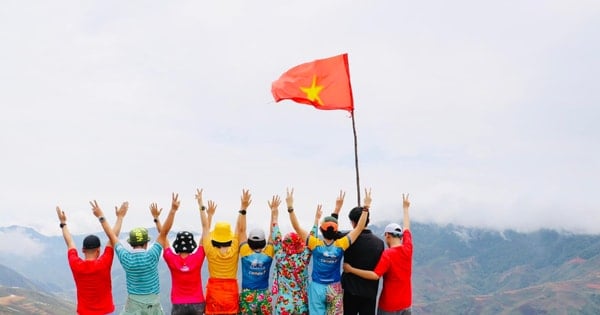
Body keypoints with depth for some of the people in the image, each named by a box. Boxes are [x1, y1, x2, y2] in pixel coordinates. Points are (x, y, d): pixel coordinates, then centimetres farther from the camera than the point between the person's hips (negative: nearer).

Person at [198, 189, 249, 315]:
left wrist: (201, 206, 9)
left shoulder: (210, 251, -9)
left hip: (213, 292, 0)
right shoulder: (234, 251, -10)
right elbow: (240, 229, -8)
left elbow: (205, 227, 0)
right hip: (231, 293, 0)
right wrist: (243, 209, -12)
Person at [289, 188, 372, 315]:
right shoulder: (340, 245, -12)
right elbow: (359, 227, -11)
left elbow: (297, 227, -15)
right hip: (335, 289, 1)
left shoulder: (315, 244, -14)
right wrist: (366, 207, -10)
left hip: (317, 288, -1)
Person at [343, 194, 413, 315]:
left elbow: (375, 275, -27)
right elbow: (406, 228, 15)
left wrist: (351, 269, -23)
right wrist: (405, 208, 30)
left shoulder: (387, 254, -17)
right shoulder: (408, 249, -2)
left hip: (390, 305, -5)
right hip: (406, 303, 5)